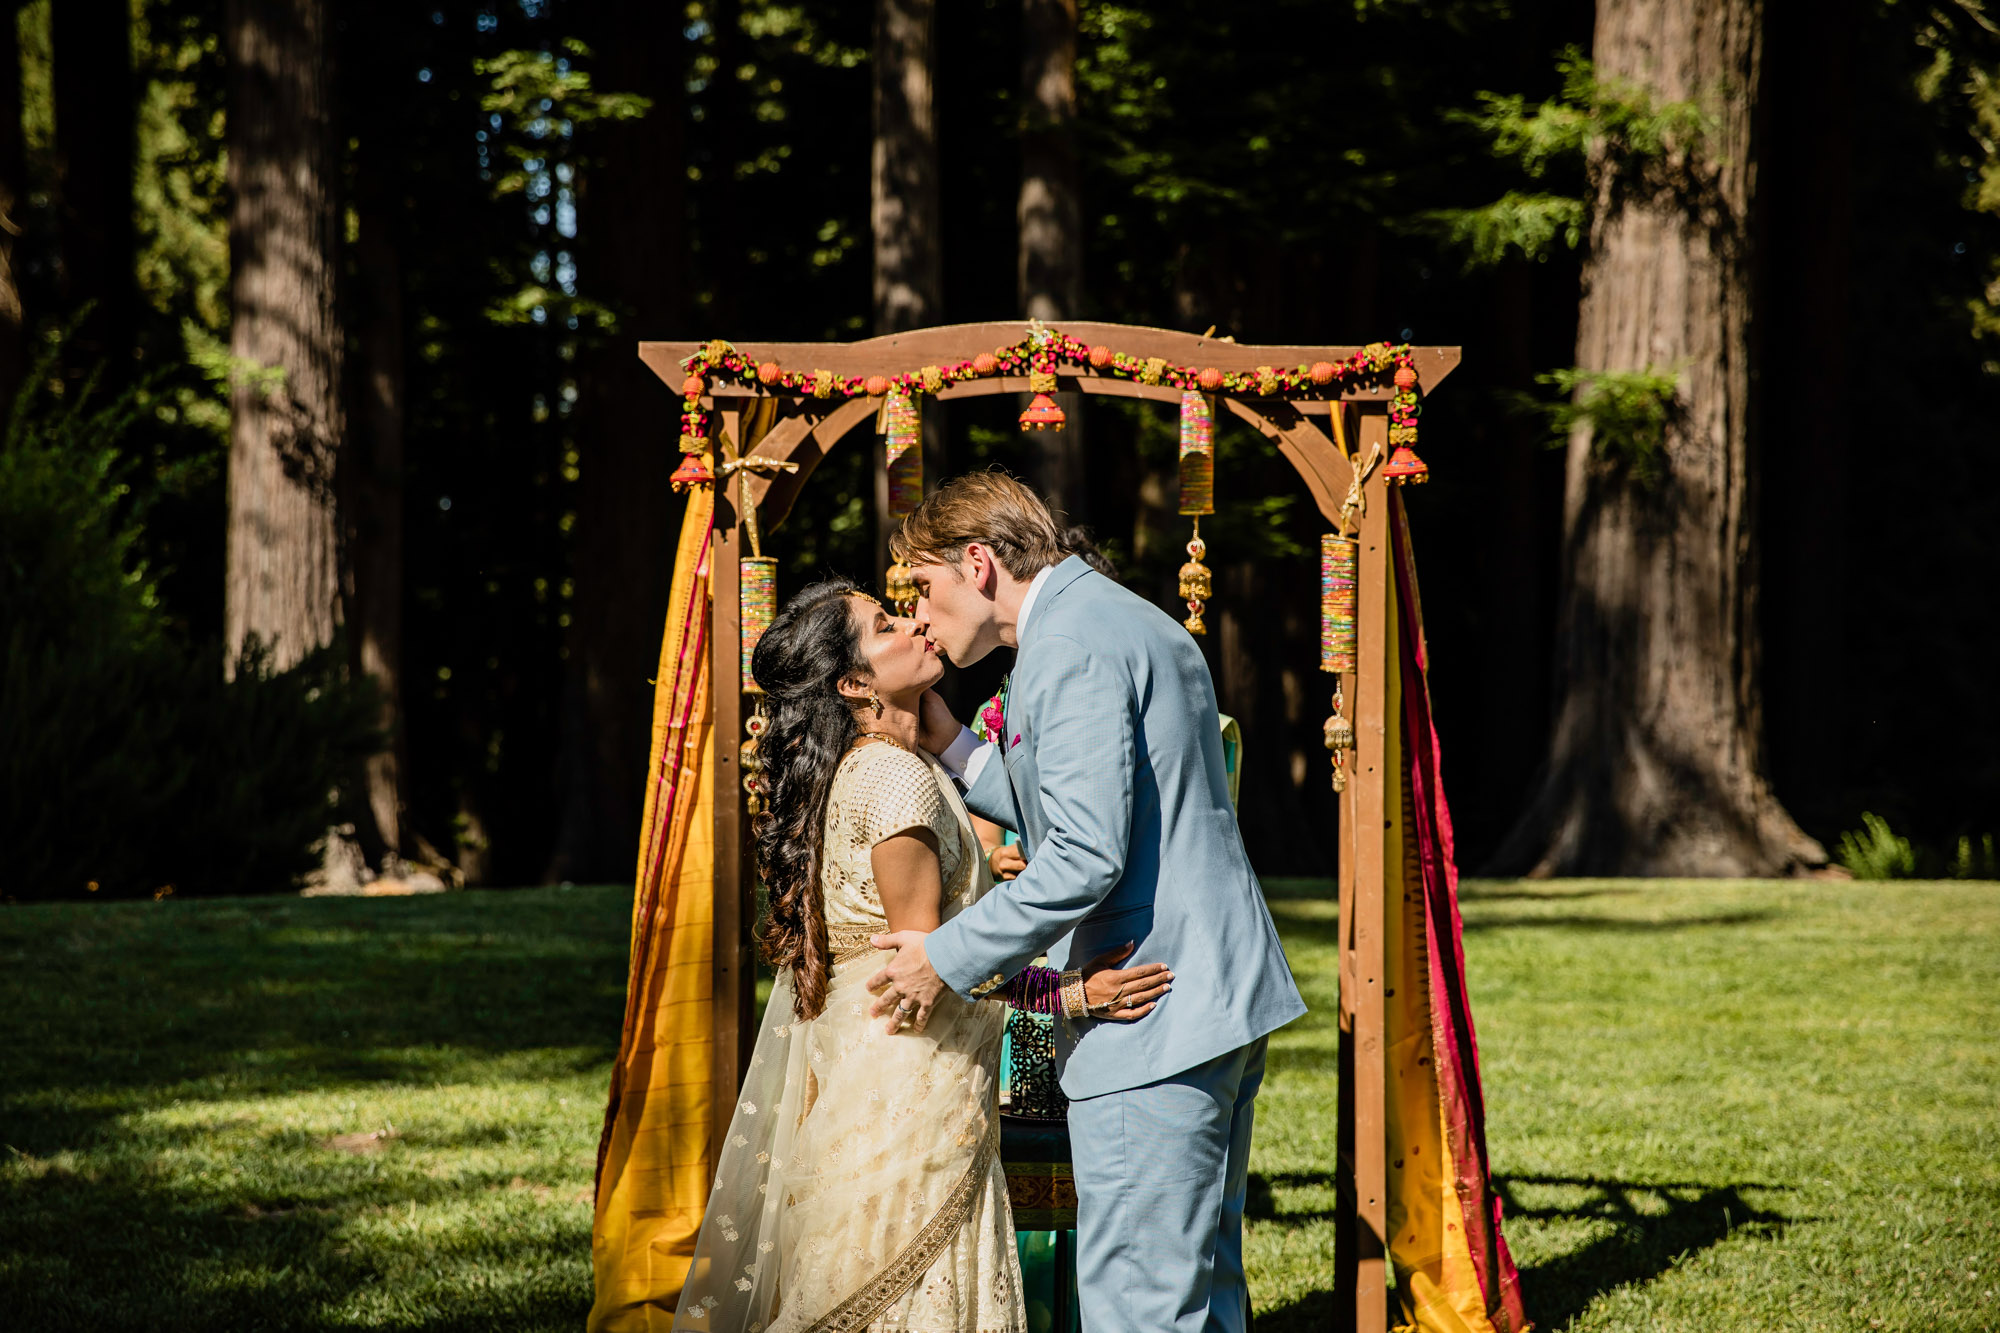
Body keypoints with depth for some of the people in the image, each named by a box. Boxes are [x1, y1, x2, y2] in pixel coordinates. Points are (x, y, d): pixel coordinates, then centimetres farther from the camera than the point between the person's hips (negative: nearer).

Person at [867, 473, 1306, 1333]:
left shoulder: (1071, 647, -13)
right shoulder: (1130, 622, 19)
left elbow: (1086, 855, -21)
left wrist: (952, 957, -13)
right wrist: (955, 750, 19)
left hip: (1150, 1017, -11)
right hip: (1221, 996, 11)